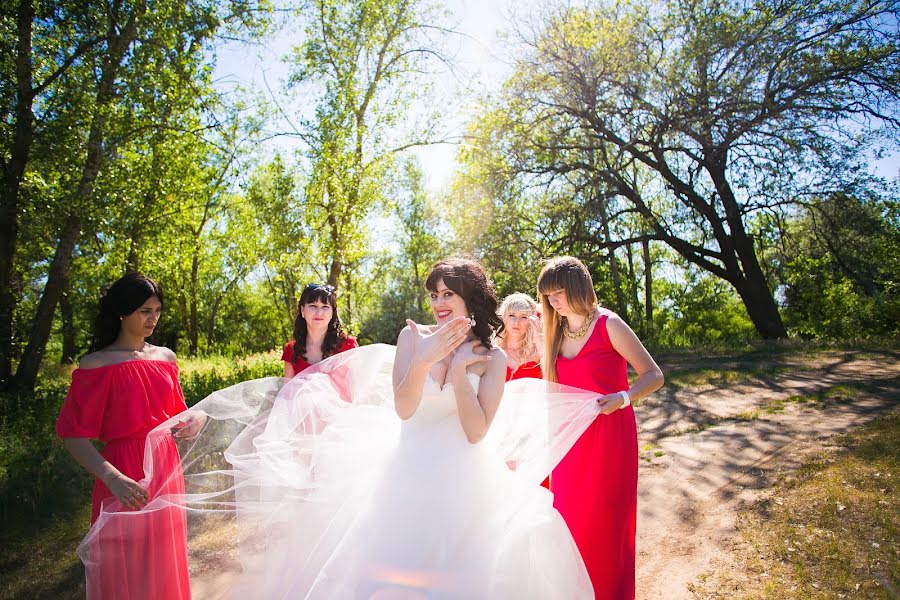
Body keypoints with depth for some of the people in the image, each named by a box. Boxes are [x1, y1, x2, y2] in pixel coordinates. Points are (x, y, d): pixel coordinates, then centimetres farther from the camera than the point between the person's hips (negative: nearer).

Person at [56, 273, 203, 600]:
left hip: (167, 468, 5)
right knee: (127, 566, 9)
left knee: (166, 559, 17)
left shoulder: (165, 357, 6)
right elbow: (75, 438, -13)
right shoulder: (96, 365, -9)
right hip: (126, 480, -5)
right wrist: (112, 477, -28)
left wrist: (194, 419, -7)